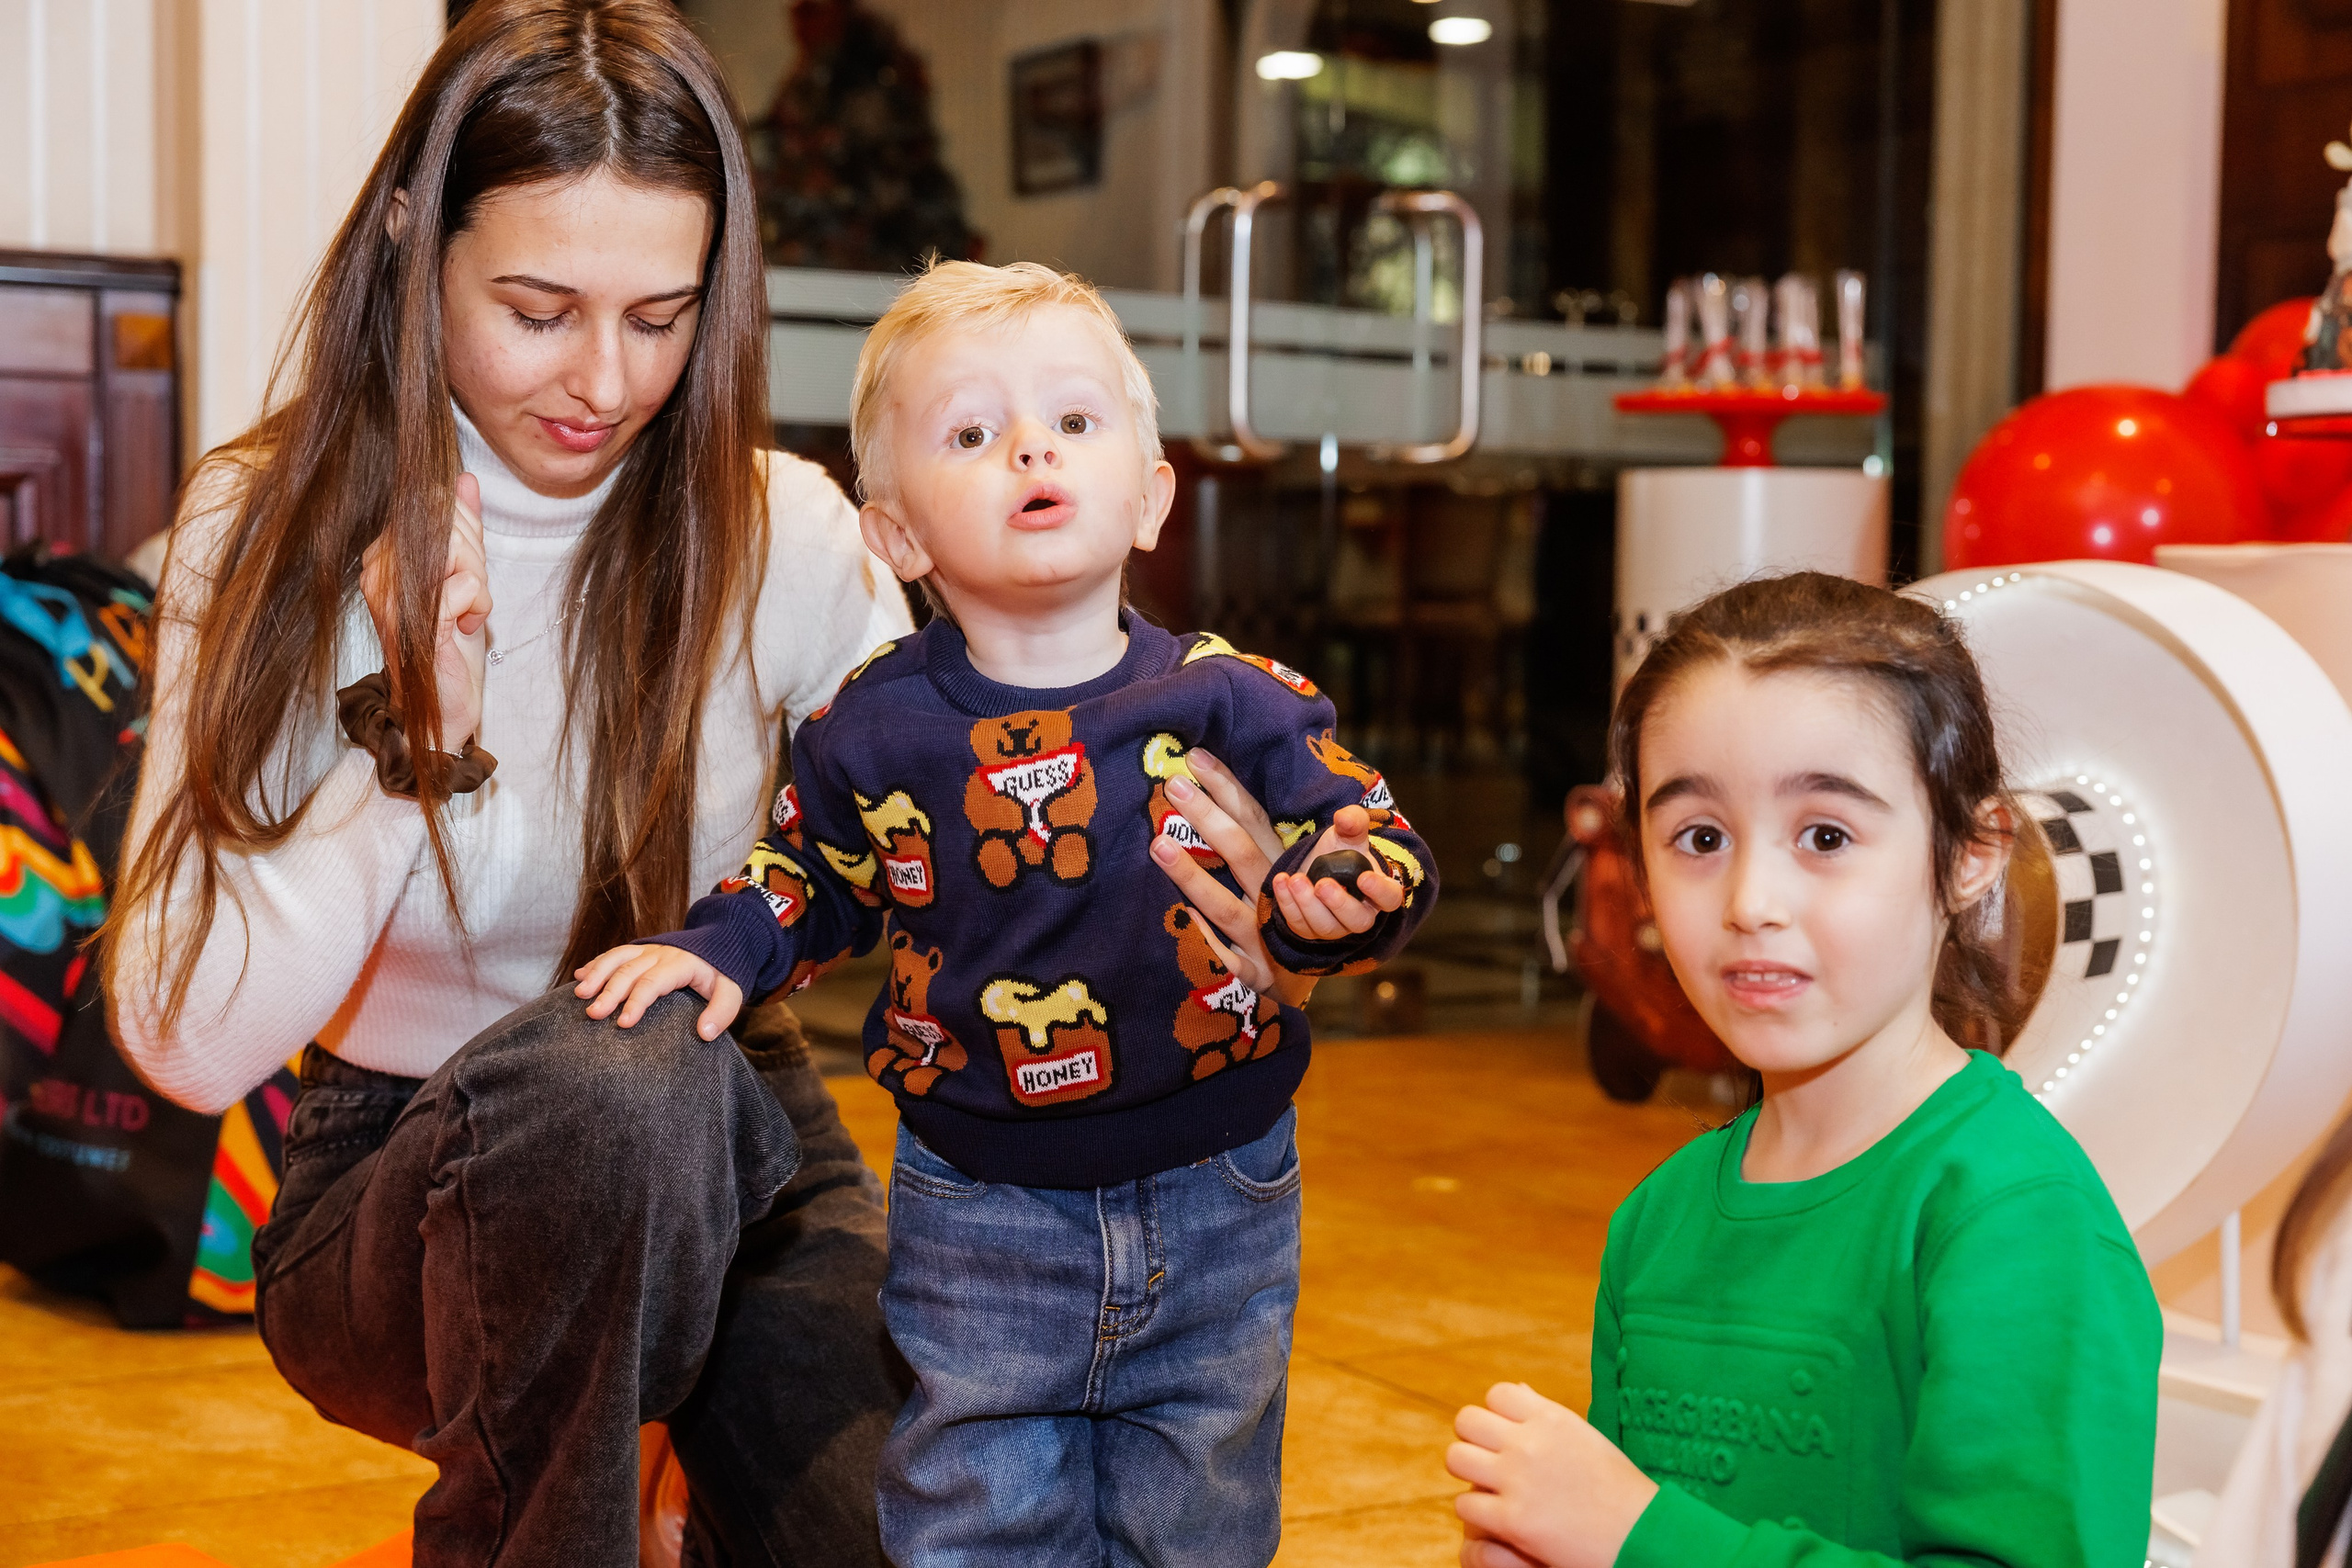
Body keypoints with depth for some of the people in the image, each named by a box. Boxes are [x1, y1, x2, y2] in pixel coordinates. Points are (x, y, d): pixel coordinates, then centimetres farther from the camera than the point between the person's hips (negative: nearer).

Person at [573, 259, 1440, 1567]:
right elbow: (807, 878, 11)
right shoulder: (873, 735, -4)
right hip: (979, 1222, 0)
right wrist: (717, 948, -6)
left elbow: (1374, 838, -6)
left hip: (1218, 1208, 0)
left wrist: (1349, 890, -29)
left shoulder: (1233, 702, -9)